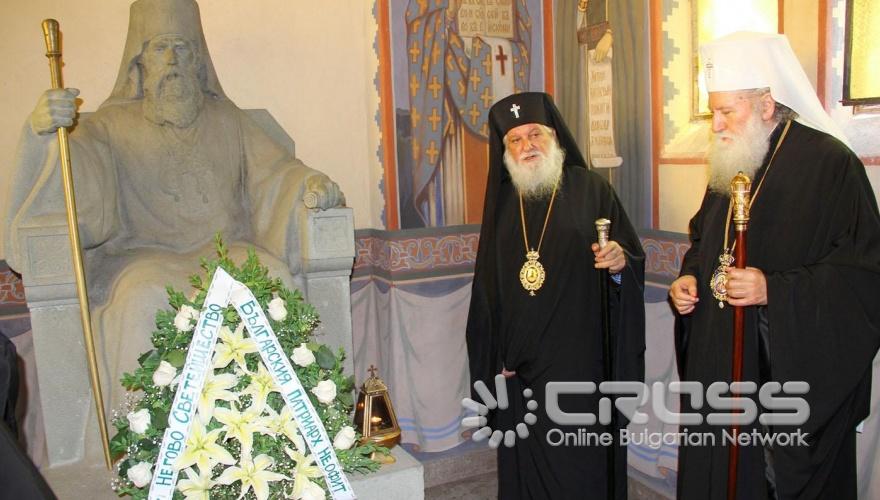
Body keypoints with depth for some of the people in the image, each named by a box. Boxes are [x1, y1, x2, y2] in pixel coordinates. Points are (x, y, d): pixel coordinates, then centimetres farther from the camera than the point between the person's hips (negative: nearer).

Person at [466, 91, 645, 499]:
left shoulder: (590, 190, -2)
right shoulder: (502, 202, 8)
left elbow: (632, 262, 1)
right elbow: (487, 287, 11)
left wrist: (620, 262, -23)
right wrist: (495, 358, 7)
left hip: (577, 361, -3)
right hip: (518, 365, 3)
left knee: (578, 464, 5)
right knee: (524, 465, 11)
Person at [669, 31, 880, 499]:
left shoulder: (829, 163, -12)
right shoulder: (729, 165, 10)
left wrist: (775, 290, -24)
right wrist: (689, 277, 3)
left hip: (796, 371, -6)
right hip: (721, 366, 7)